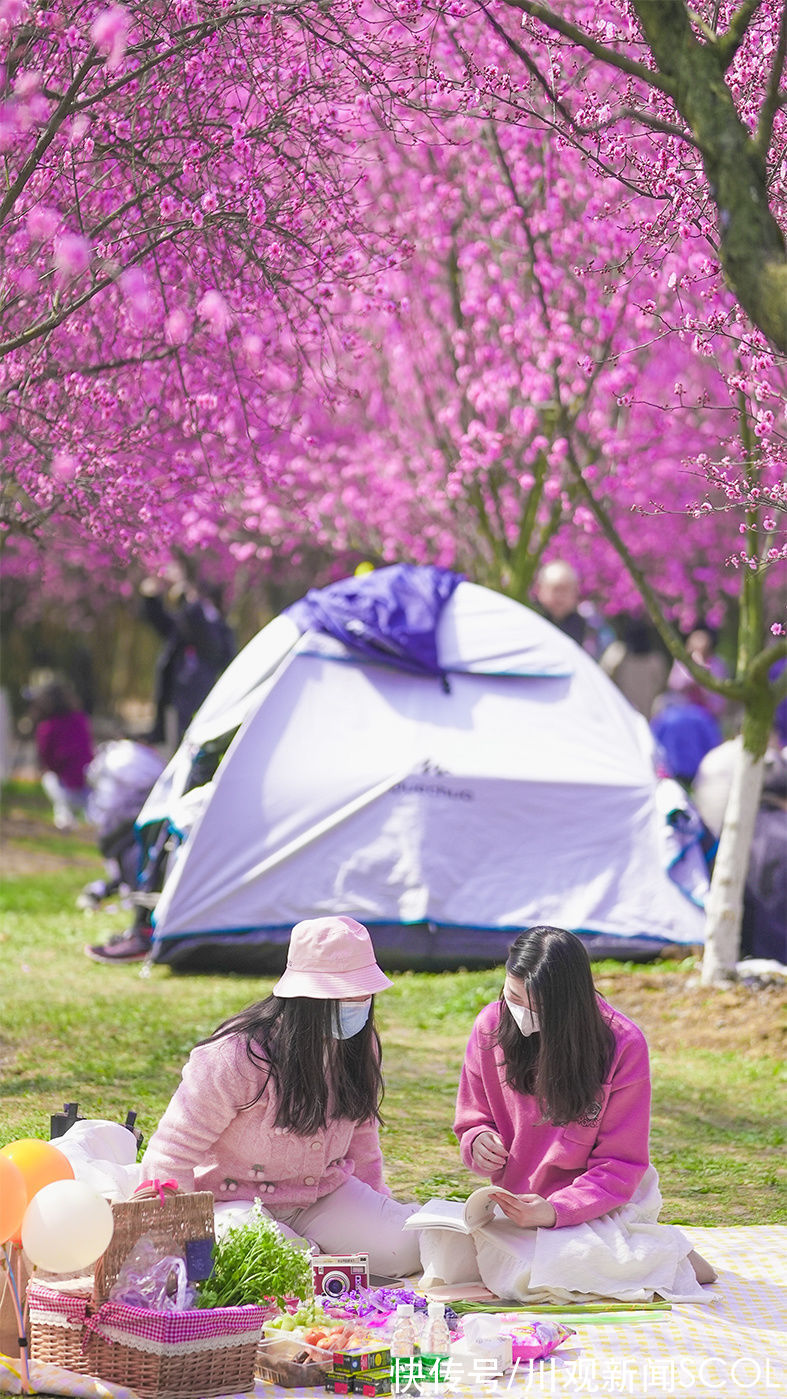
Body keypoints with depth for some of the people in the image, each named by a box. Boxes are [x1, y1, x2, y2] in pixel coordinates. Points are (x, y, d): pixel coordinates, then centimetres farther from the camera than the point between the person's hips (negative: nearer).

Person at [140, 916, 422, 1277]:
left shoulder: (358, 1044, -3)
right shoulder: (235, 1057, -23)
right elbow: (171, 1155, -17)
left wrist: (379, 1205, 14)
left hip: (324, 1194, 6)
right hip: (237, 1201, -6)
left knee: (411, 1246, -18)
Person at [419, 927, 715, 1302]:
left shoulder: (622, 1046, -18)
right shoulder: (492, 1027, -6)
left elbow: (620, 1164, -14)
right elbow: (472, 1120, 8)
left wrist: (555, 1211, -30)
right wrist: (478, 1142, -18)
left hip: (601, 1199, -5)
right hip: (518, 1199, 5)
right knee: (442, 1250, -22)